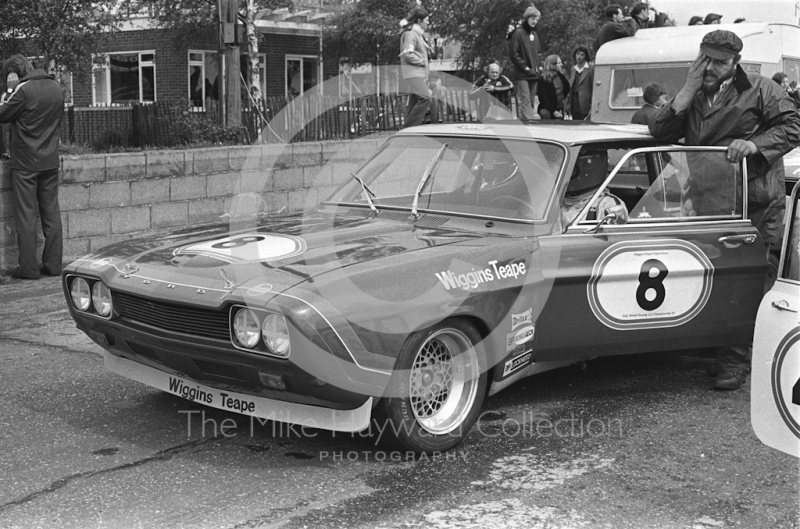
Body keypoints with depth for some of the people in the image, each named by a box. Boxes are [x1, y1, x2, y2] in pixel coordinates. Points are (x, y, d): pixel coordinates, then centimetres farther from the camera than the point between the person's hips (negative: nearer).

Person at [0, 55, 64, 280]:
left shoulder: (23, 90, -15)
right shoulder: (56, 87, 6)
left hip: (25, 162, -6)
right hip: (50, 160, 6)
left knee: (26, 215, 0)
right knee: (51, 213, 10)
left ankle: (28, 267, 1)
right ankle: (53, 263, 12)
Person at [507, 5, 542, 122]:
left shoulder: (534, 34, 17)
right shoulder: (518, 33, -6)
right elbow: (513, 54, -11)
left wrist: (536, 68, 10)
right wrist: (525, 67, -12)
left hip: (533, 74, 8)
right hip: (522, 75, -8)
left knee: (530, 102, 7)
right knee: (524, 101, -13)